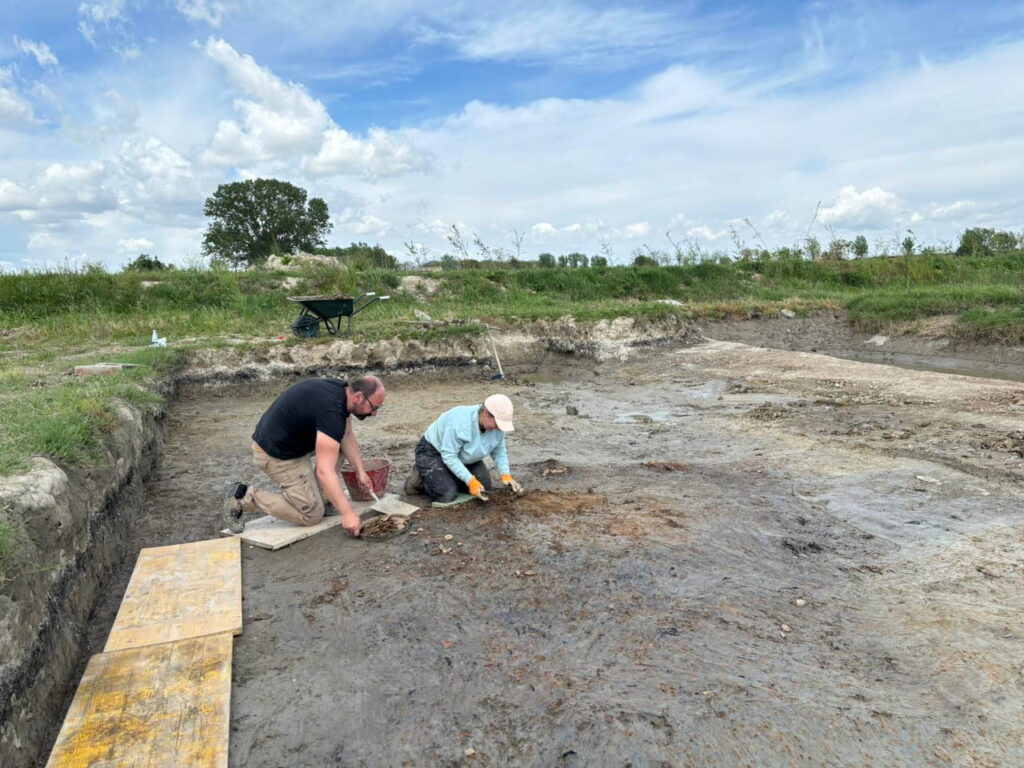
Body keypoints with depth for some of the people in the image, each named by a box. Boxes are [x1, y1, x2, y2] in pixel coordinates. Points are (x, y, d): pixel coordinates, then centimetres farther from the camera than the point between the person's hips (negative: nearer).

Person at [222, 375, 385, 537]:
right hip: (277, 453, -10)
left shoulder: (342, 390, -3)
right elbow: (324, 471, -35)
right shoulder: (331, 410, -31)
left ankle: (316, 495, 12)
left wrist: (360, 471, -1)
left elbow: (347, 435, 7)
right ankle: (244, 497, 0)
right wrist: (347, 514, -35)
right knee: (312, 514, -3)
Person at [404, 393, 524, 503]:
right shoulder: (460, 422, -37)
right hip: (433, 452, -7)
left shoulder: (496, 425, -17)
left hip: (461, 456, 7)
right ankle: (420, 478, 3)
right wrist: (471, 481, -35)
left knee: (484, 486, -6)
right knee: (448, 494, -24)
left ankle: (448, 478, 14)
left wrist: (506, 475, -20)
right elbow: (449, 456, -32)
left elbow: (499, 451, -5)